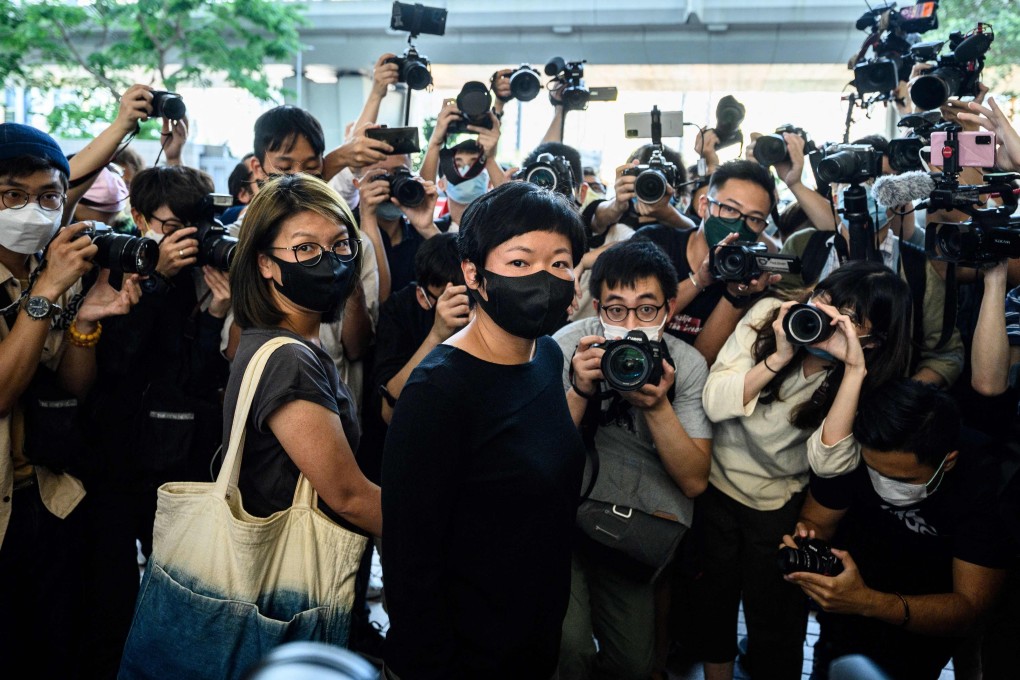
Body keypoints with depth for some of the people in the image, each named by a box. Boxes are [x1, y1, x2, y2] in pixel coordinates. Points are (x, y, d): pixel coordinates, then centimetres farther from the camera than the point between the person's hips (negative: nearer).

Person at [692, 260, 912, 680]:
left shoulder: (866, 376, -17)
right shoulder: (768, 315, -16)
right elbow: (714, 403, -20)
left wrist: (854, 370, -36)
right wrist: (779, 358, -30)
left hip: (780, 505, -1)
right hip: (717, 482, 2)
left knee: (772, 621, 10)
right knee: (714, 597, 19)